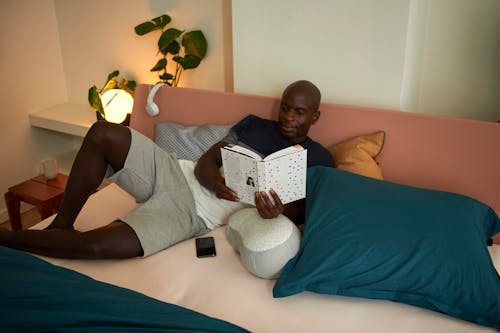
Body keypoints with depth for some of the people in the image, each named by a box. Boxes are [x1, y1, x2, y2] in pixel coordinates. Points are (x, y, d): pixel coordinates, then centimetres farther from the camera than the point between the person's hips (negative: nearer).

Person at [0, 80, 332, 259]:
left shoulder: (317, 158, 6)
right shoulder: (254, 124, 16)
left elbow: (304, 212, -4)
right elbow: (205, 162, 12)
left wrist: (279, 211, -29)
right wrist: (215, 181, -13)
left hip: (195, 211, -4)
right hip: (175, 170, 5)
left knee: (96, 245, -25)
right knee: (105, 132, -22)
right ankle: (61, 224, -7)